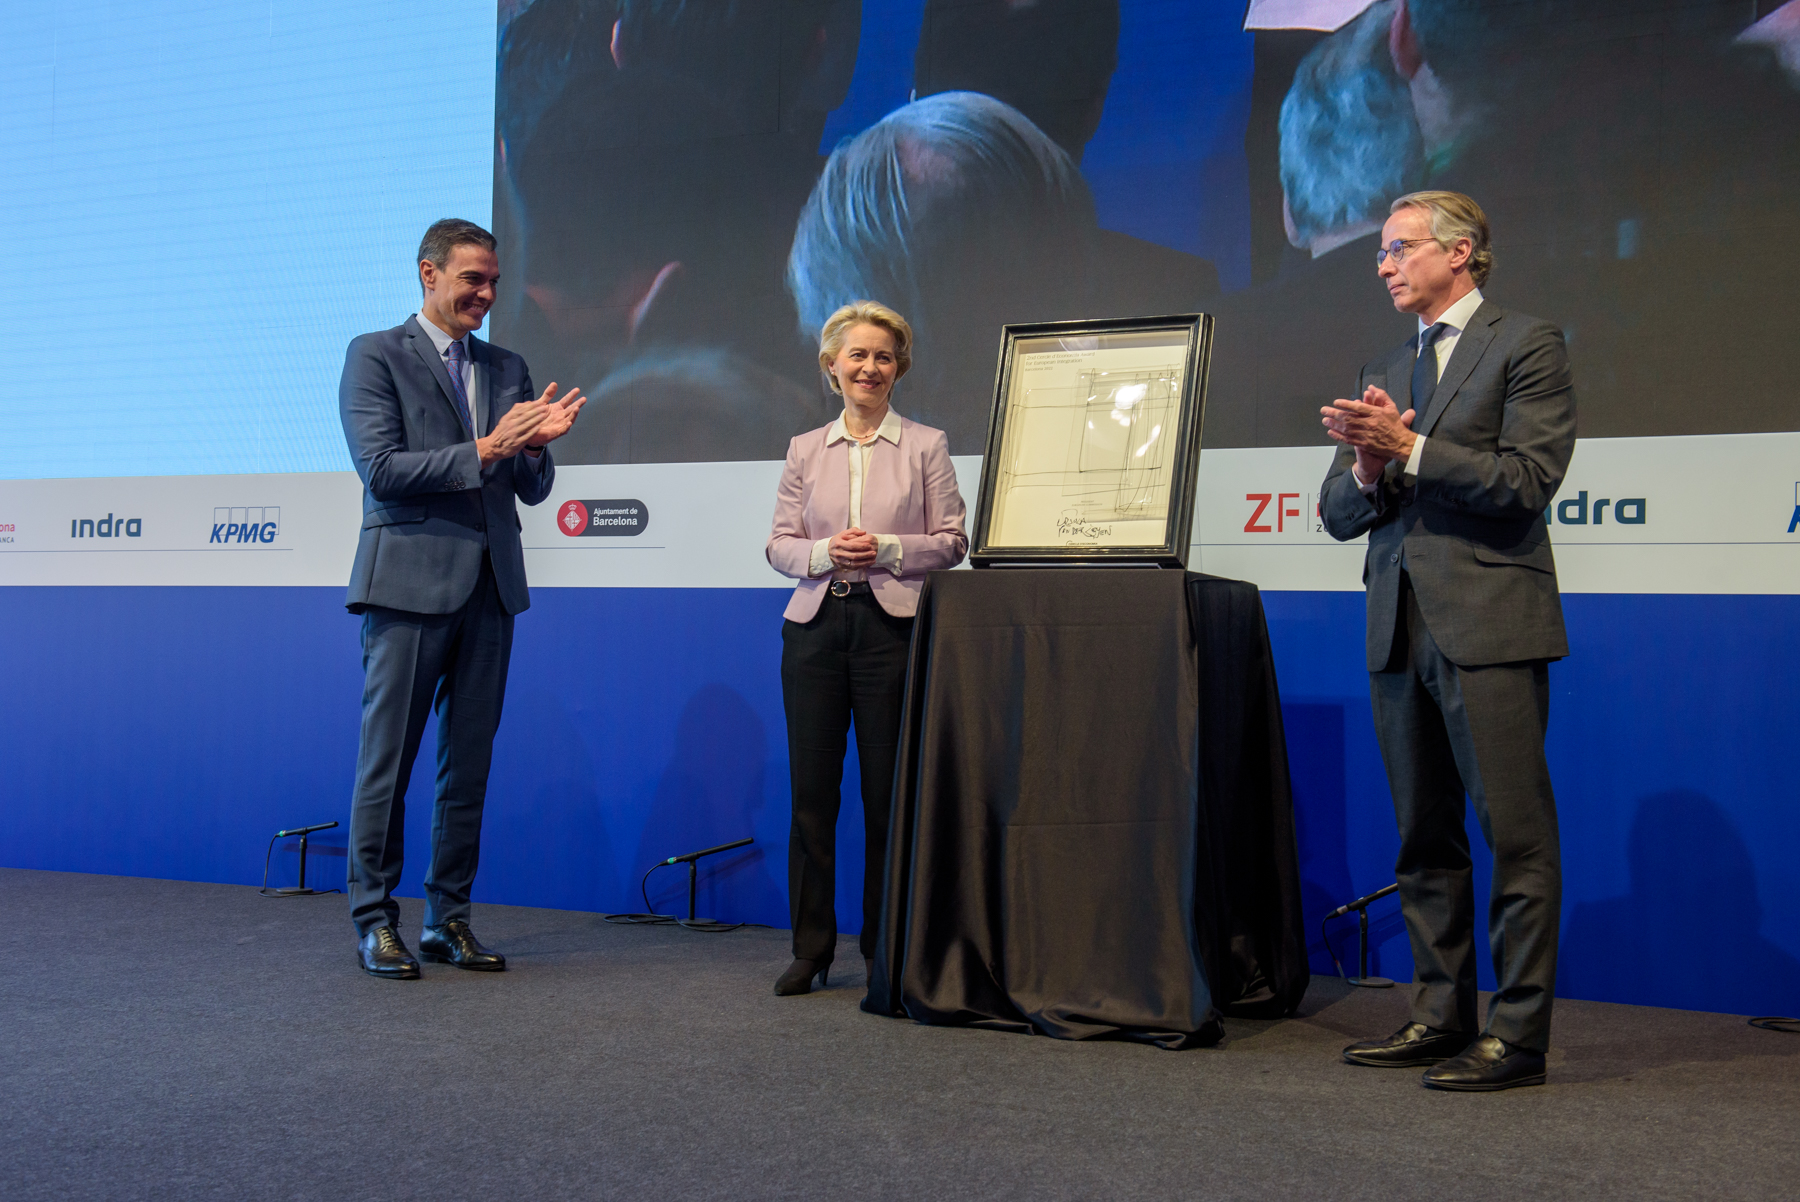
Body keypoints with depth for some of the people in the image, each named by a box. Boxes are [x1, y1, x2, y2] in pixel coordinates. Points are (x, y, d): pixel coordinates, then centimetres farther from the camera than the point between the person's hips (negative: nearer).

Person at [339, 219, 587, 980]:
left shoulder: (507, 369, 17)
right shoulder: (375, 356, 1)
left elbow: (533, 489, 14)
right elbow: (381, 469, -10)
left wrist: (537, 444, -7)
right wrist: (483, 449, -14)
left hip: (489, 587, 5)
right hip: (411, 582, -5)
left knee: (469, 762, 7)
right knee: (387, 760, 0)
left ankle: (449, 919, 16)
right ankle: (375, 921, 11)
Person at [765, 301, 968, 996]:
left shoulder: (926, 446, 7)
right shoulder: (805, 451, 13)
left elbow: (952, 542, 3)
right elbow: (779, 544, 11)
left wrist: (887, 549, -12)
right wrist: (825, 552, -9)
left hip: (892, 625, -2)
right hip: (816, 624, 2)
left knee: (888, 792, -1)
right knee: (811, 788, 1)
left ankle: (885, 951, 11)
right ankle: (811, 947, 11)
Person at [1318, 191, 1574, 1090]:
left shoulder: (1526, 346, 1)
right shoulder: (1385, 373, 20)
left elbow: (1526, 480, -11)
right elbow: (1338, 513, 15)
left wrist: (1409, 449, -14)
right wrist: (1367, 472, -6)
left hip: (1488, 626, -7)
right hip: (1400, 629, 7)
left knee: (1516, 835, -4)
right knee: (1424, 838, 11)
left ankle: (1517, 1035, 2)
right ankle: (1440, 1016, 20)